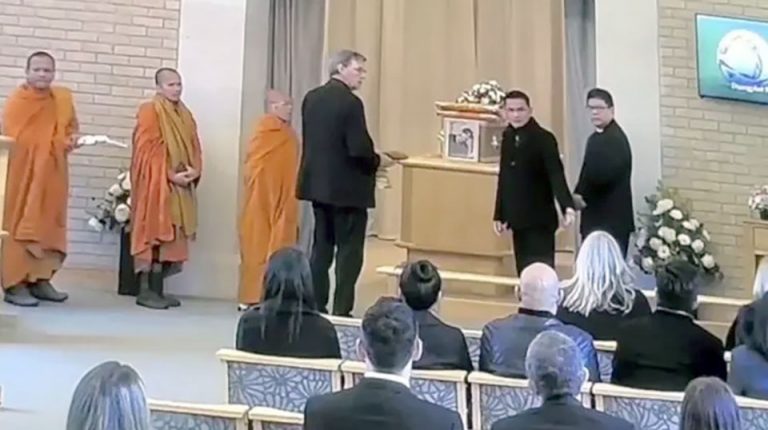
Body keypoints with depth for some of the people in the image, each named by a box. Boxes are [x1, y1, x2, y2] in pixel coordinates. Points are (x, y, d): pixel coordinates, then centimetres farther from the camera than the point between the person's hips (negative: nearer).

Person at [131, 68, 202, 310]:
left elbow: (194, 147, 15)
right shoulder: (150, 111, -6)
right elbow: (147, 150, -14)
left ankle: (157, 289, 12)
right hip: (157, 185, -7)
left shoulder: (185, 115, 17)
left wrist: (194, 171, -5)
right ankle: (146, 290, -6)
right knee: (155, 235, -9)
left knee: (171, 238, 7)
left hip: (181, 186, 8)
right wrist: (170, 175, -18)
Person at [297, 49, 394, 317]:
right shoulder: (350, 102, -16)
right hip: (347, 187, -7)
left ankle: (315, 306, 19)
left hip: (317, 183, 8)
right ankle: (342, 311, 2)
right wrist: (377, 161, -3)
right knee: (349, 251, 1)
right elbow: (360, 149, -21)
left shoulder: (312, 98, 7)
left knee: (321, 247, 15)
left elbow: (311, 140, 12)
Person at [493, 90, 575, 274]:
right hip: (518, 218, 7)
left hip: (539, 219, -6)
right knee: (524, 271, 11)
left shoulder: (544, 138, -13)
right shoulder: (508, 137, 8)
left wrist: (567, 207, -36)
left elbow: (556, 175, -21)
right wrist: (499, 215, 15)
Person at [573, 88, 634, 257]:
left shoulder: (616, 138, -14)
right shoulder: (596, 137, 17)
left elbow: (605, 174, -24)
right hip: (597, 218, 9)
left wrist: (581, 195, -14)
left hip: (612, 220, -9)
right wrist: (579, 195, 3)